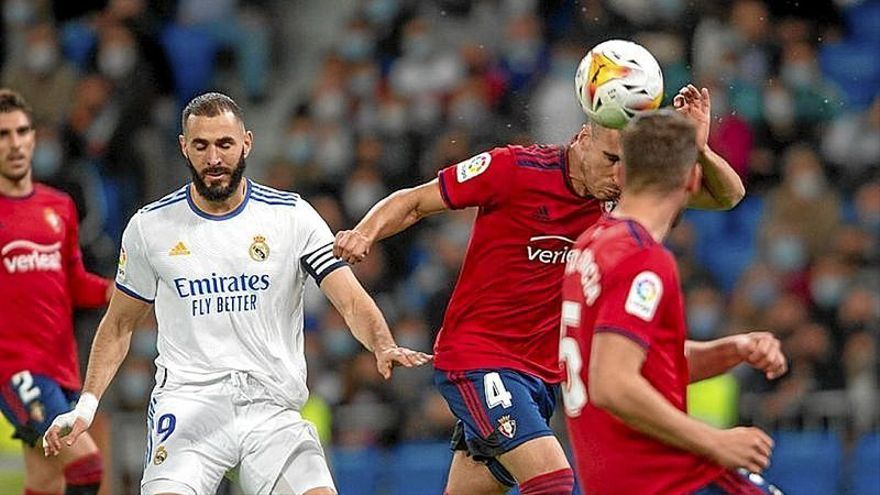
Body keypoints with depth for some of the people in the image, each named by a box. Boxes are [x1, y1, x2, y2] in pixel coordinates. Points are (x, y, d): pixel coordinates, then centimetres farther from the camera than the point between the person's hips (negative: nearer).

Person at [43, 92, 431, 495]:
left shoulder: (292, 216, 3)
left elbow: (351, 300, -4)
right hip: (188, 398, 0)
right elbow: (119, 325, 17)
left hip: (272, 405, 1)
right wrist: (86, 405, 6)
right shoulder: (150, 226, 6)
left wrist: (383, 347, -25)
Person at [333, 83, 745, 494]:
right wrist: (364, 234, -26)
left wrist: (699, 151, -21)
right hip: (476, 361, -6)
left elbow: (727, 194, 0)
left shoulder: (624, 191, -2)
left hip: (542, 370, 6)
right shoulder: (514, 168, -15)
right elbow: (414, 202, -7)